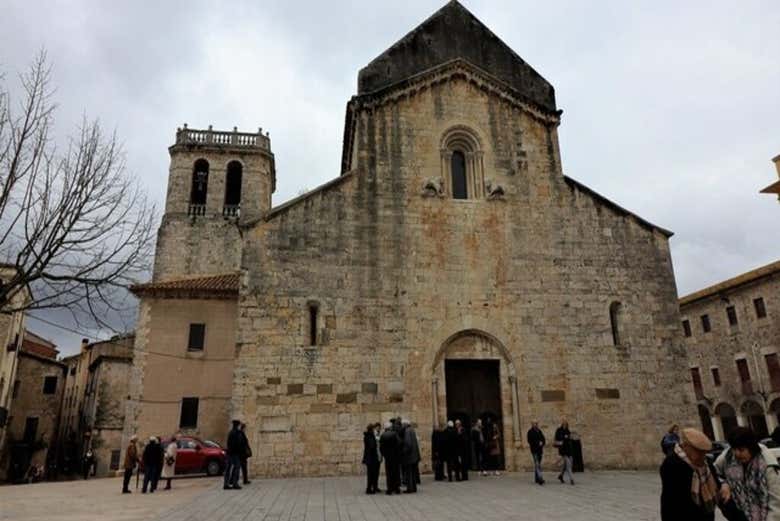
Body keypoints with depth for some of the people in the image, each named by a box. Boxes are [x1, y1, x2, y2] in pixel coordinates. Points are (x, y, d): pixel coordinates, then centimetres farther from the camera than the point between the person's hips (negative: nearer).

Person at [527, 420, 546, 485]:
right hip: (534, 450, -6)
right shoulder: (530, 431, -5)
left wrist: (542, 443, -6)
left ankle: (536, 479, 18)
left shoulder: (539, 431, 14)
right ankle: (540, 479, -21)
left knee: (538, 464, 11)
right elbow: (530, 441, -10)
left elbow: (543, 439, 14)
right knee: (537, 464, -13)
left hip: (540, 449, 6)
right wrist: (538, 443, -13)